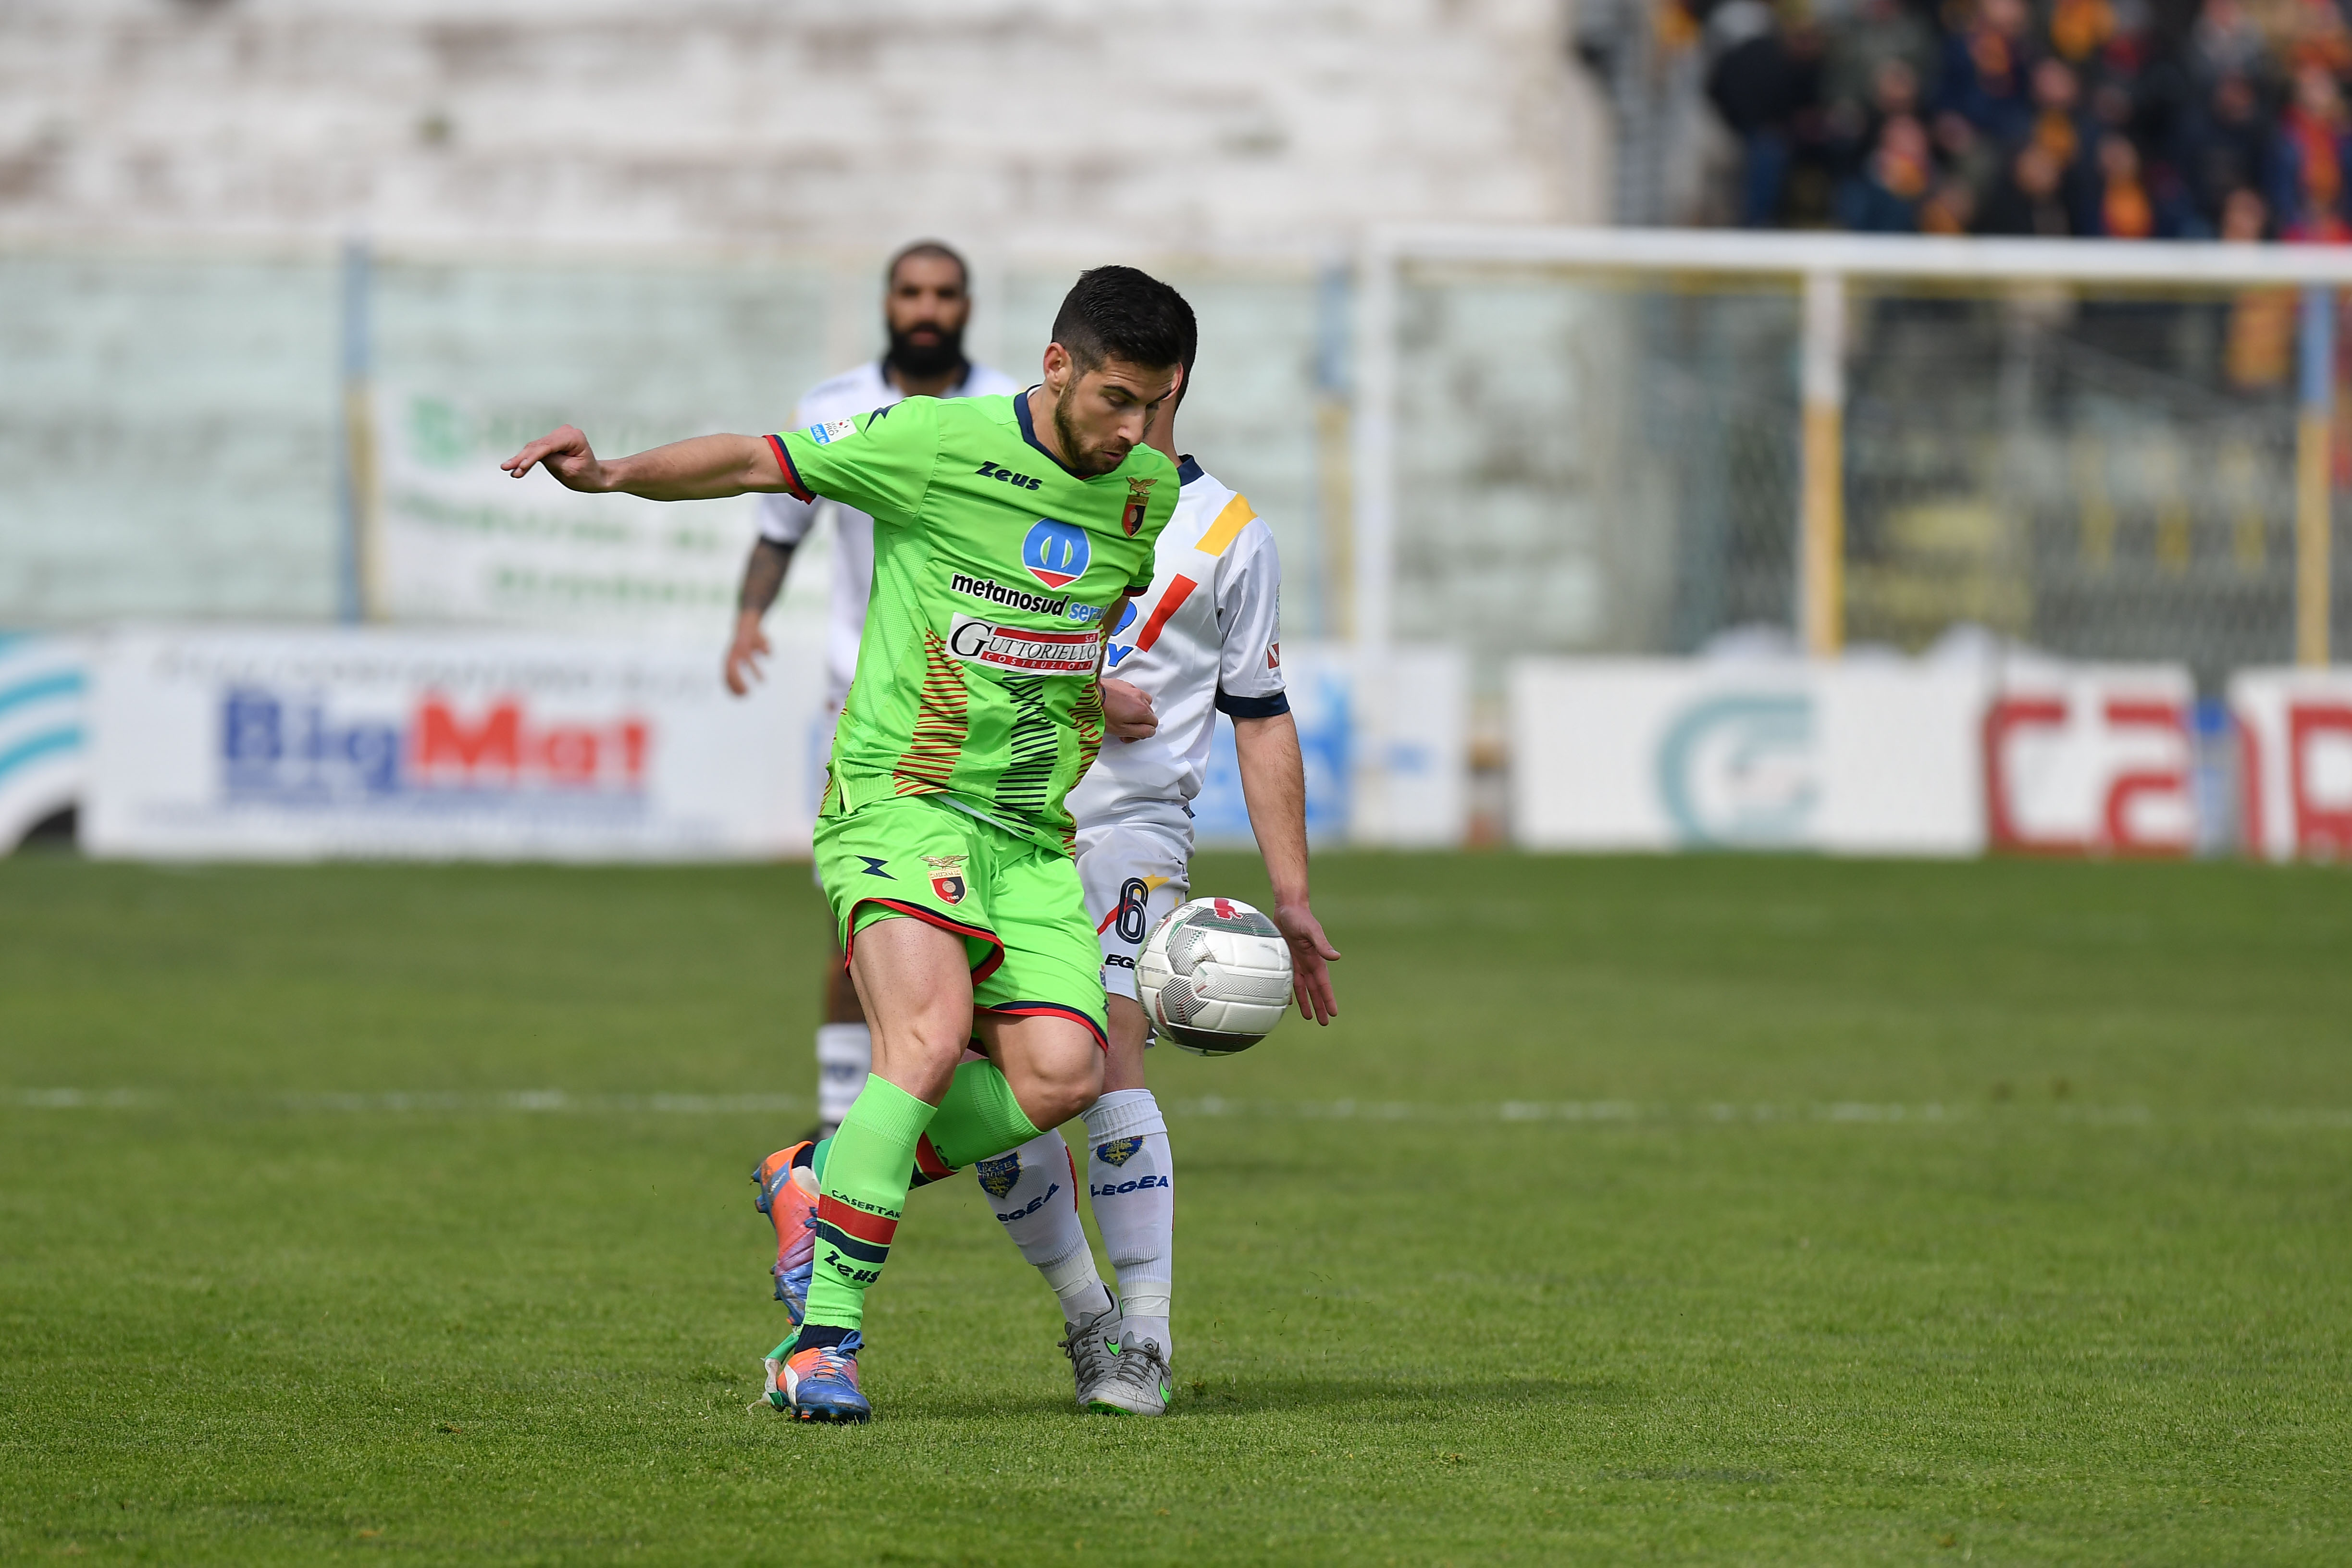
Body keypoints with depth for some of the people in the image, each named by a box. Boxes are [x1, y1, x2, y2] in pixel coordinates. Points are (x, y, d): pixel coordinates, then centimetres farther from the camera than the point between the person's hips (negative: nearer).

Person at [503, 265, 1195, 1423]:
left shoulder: (1152, 491, 9)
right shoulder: (934, 445, -8)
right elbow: (754, 462, -4)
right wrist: (610, 475, -16)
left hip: (1033, 834, 6)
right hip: (899, 796, -6)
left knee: (1059, 1075, -15)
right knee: (931, 1033, -28)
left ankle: (825, 1179, 9)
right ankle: (824, 1341, -25)